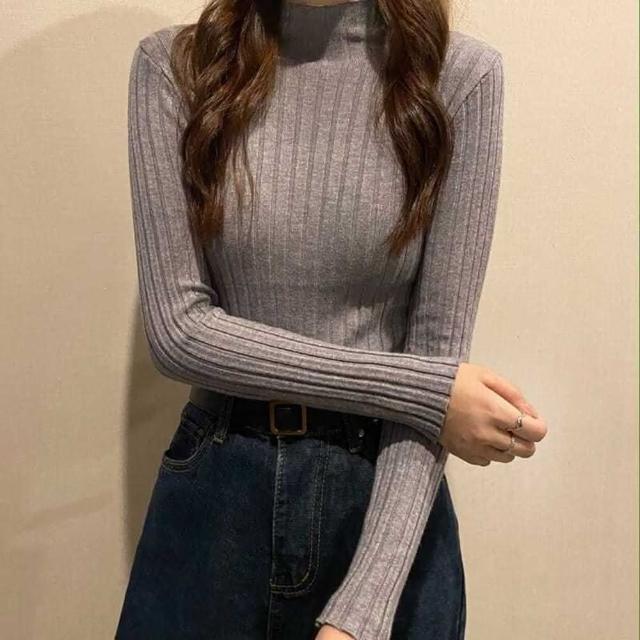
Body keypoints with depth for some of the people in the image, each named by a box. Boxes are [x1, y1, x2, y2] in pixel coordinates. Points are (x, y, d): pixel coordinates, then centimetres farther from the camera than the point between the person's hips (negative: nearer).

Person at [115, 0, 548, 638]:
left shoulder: (460, 74, -8)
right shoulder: (174, 65, -5)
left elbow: (439, 342, -10)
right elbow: (177, 327, -11)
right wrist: (426, 392, -15)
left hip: (387, 500, -1)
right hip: (213, 494, 2)